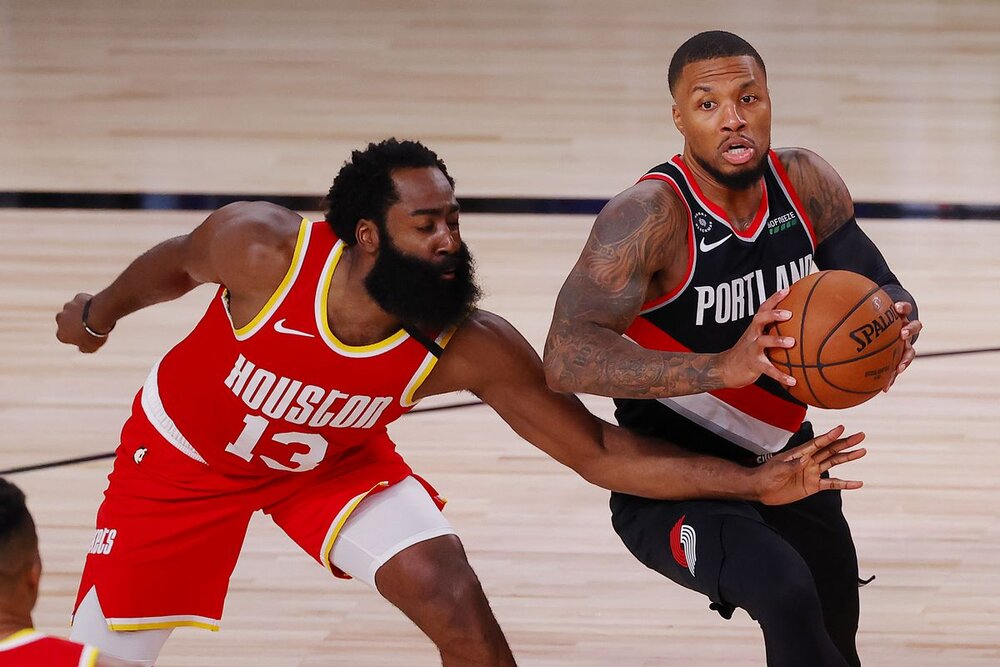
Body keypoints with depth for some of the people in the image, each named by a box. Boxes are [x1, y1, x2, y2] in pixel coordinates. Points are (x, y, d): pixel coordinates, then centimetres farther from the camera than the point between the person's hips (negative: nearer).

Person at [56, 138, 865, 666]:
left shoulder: (472, 347, -31)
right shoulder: (262, 248, -36)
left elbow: (600, 452, -26)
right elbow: (180, 263, -11)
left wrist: (756, 483, -35)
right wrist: (100, 313, 8)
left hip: (335, 460, 1)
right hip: (183, 455, -1)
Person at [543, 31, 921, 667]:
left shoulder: (806, 183, -7)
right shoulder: (650, 217, -26)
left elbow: (880, 289, 3)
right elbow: (566, 358, -37)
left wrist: (898, 327, -25)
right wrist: (726, 366, -49)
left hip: (780, 465, 7)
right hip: (672, 488, -7)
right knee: (787, 592, -33)